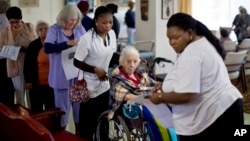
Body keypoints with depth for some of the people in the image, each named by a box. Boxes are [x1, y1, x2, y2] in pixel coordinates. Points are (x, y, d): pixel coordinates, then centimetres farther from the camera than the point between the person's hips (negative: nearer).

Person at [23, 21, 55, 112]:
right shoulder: (33, 45, -5)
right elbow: (27, 64, -2)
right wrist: (28, 80, -5)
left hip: (51, 82, 2)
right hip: (36, 83, -1)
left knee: (51, 108, 10)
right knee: (36, 109, 7)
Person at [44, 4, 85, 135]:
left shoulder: (80, 28, 5)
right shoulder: (54, 29, -5)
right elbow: (47, 48, -17)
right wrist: (68, 43, -22)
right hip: (61, 74, -3)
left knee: (79, 101, 12)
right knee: (63, 104, 8)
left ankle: (79, 130, 28)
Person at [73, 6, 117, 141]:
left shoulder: (112, 34, -3)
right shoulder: (87, 38, -22)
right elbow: (77, 62, -16)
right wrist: (95, 69, -24)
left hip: (104, 84, 6)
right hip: (89, 86, -6)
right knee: (87, 121, 7)